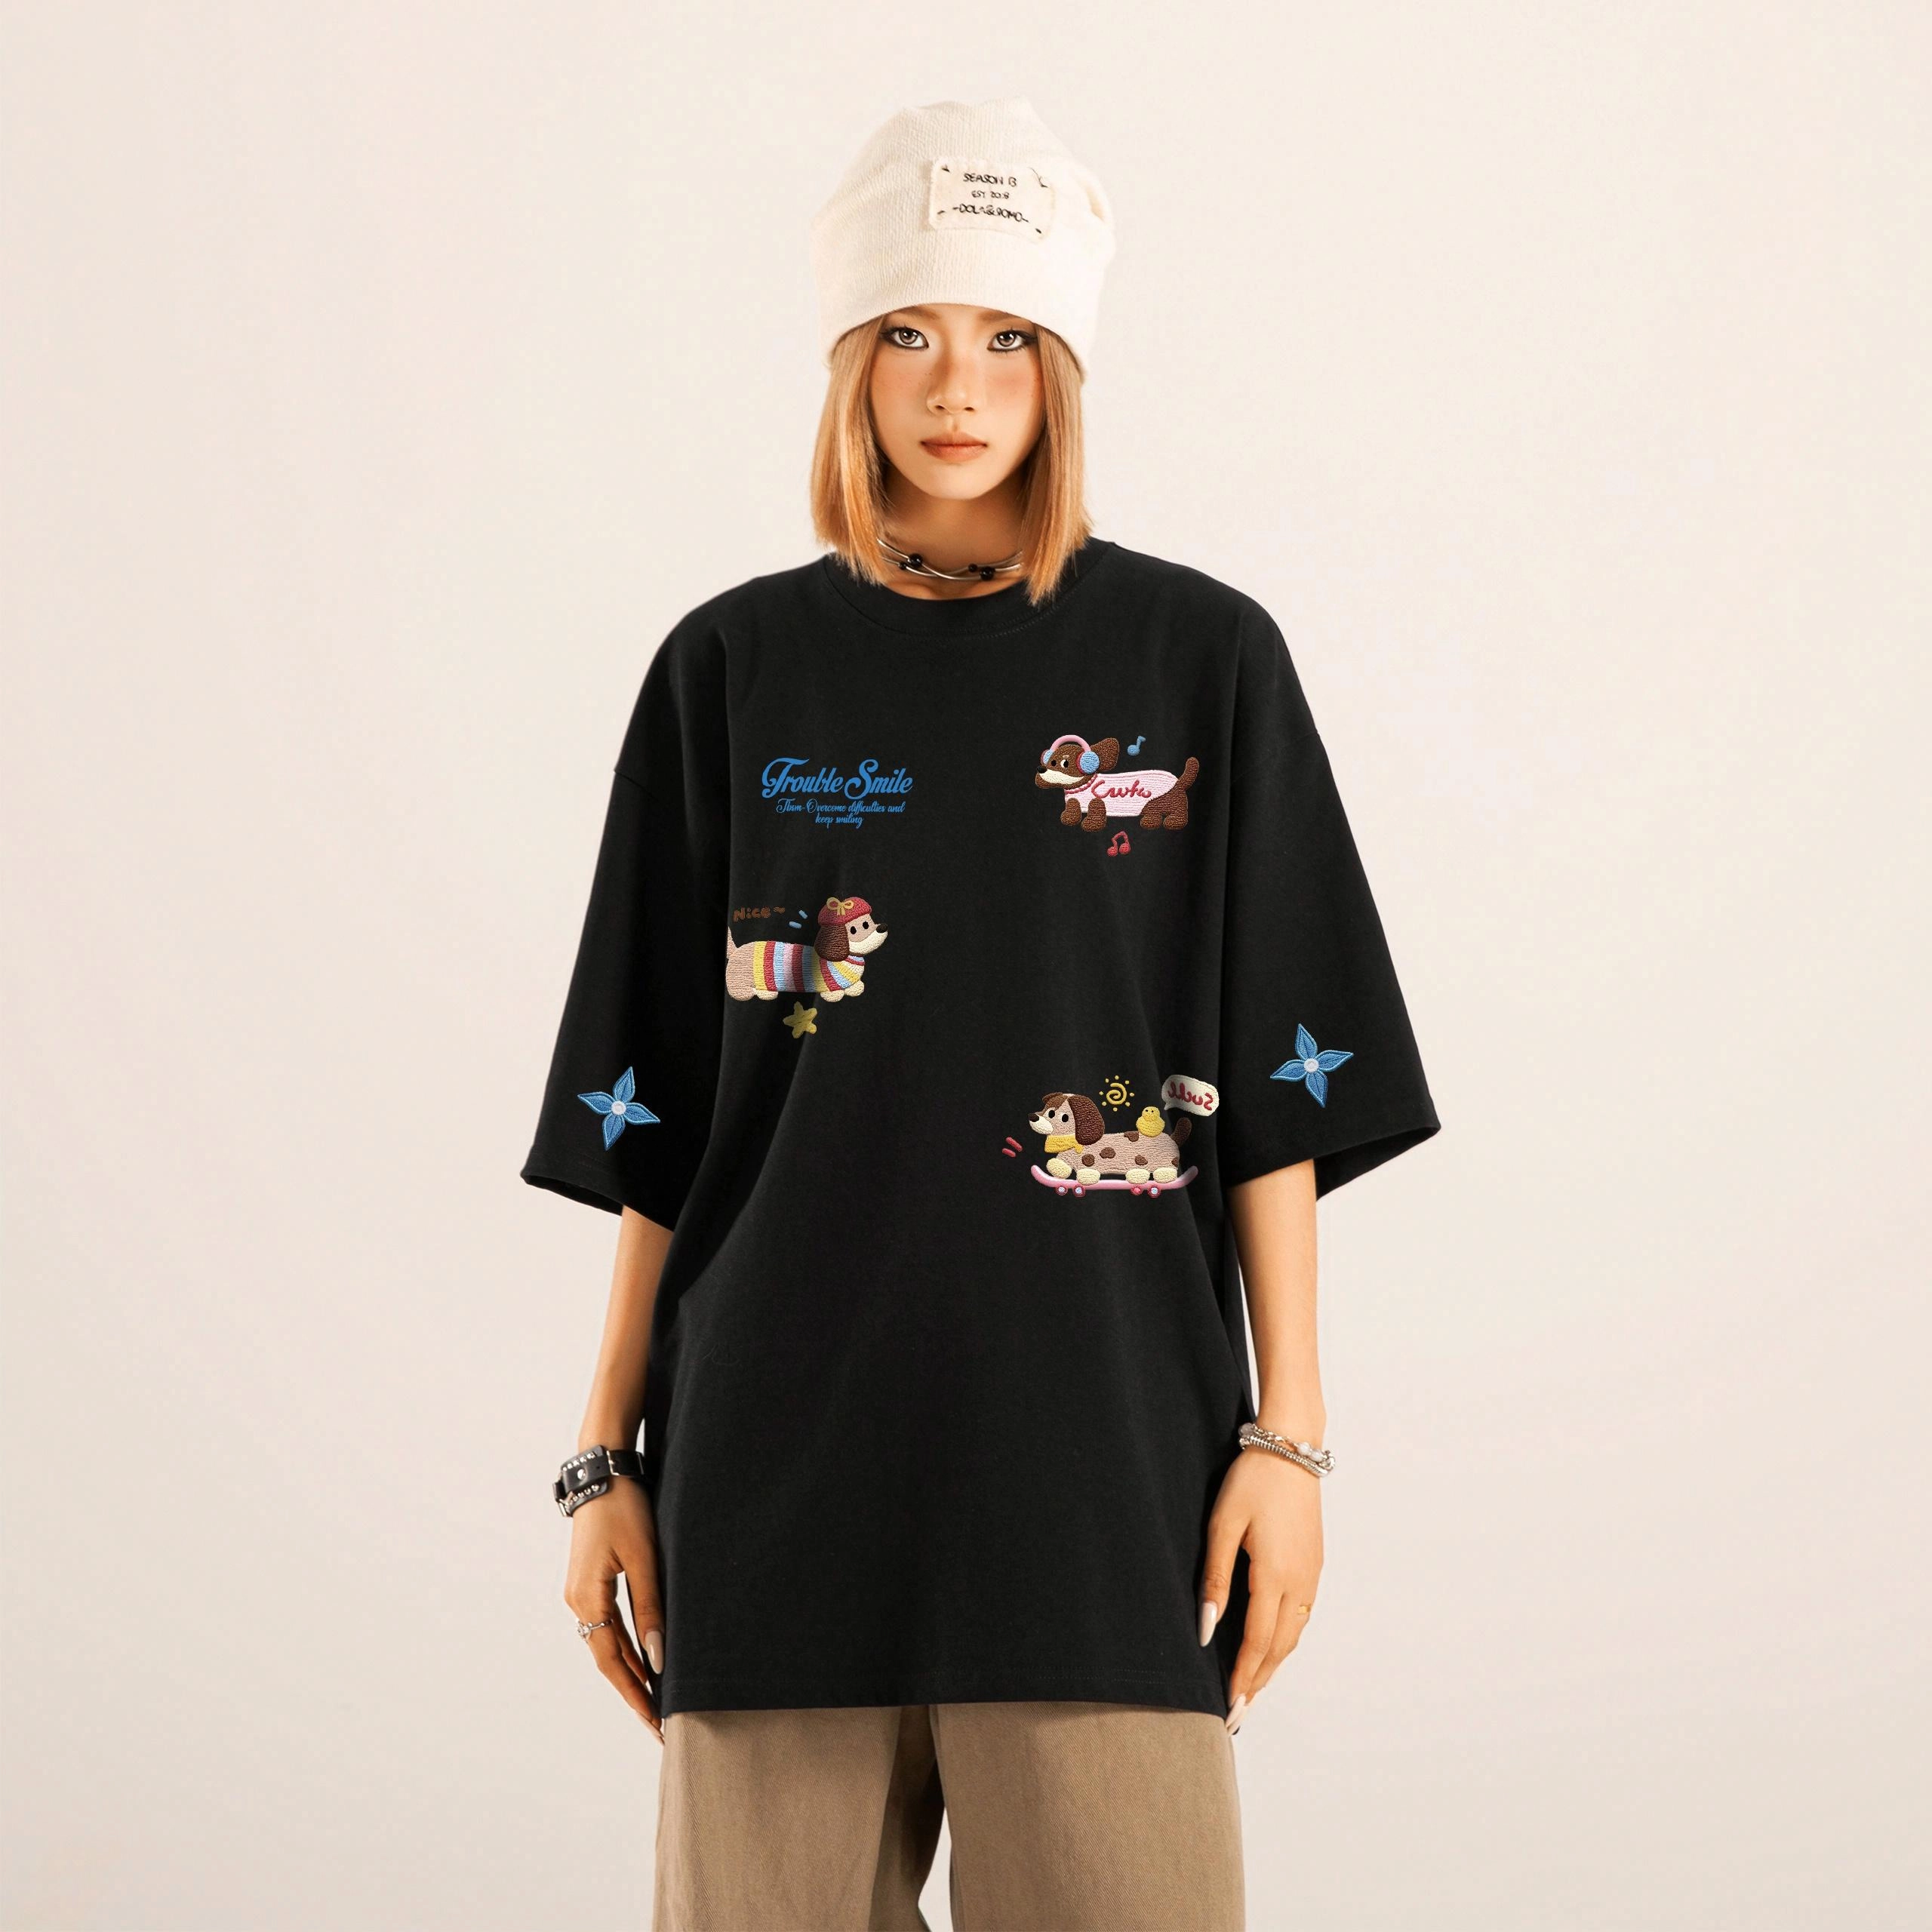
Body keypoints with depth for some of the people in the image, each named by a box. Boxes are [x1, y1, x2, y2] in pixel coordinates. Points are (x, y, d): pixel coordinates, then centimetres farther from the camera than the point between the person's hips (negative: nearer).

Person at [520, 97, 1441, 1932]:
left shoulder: (1200, 659, 4)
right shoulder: (734, 671, 7)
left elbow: (1276, 1092, 3)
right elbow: (652, 1119, 8)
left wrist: (1286, 1432, -2)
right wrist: (610, 1456, 5)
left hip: (1106, 1454, -1)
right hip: (781, 1456, 1)